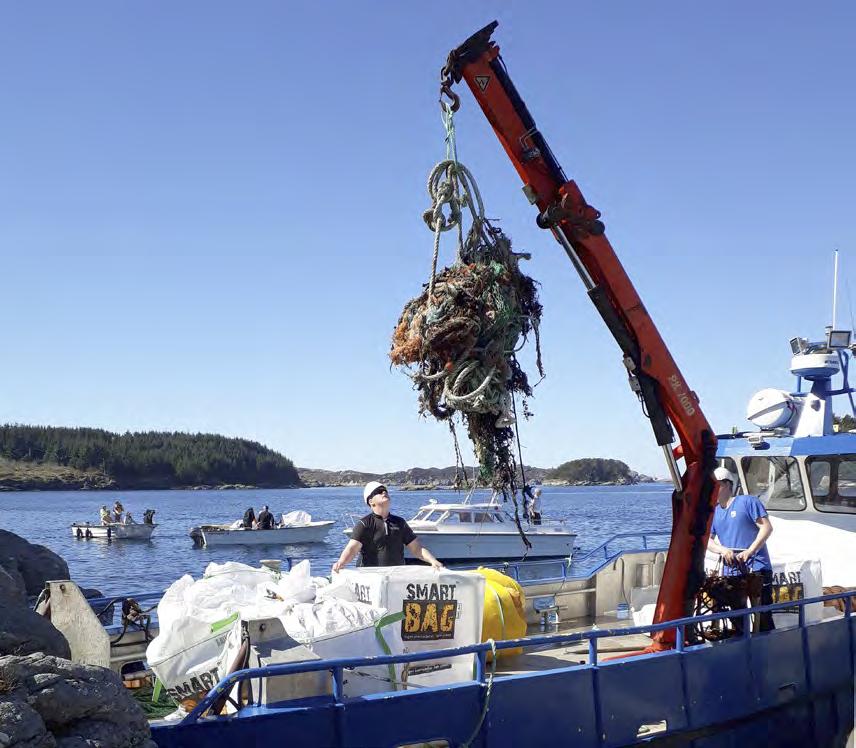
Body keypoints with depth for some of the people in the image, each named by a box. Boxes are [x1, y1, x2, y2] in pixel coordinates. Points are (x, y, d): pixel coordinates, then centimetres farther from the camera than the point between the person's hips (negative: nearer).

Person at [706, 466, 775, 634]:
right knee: (736, 619, 9)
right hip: (730, 572, 6)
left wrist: (749, 552, -17)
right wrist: (723, 550, -12)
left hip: (756, 568, -6)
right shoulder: (713, 512, 14)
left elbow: (766, 527, -9)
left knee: (763, 617, -5)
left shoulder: (747, 502, -2)